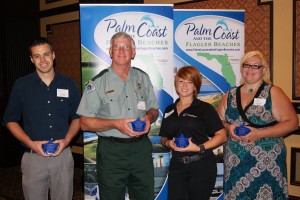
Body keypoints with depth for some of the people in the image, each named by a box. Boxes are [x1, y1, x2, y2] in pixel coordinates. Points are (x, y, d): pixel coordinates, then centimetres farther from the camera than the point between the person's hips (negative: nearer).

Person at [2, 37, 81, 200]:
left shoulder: (69, 84, 4)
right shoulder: (21, 85, 0)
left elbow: (77, 117, 9)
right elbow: (10, 120, 3)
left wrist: (66, 140, -8)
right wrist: (31, 143, -10)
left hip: (63, 155, 1)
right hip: (33, 156, -1)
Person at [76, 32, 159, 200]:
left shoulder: (143, 78, 8)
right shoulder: (98, 82, -5)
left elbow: (154, 109, 16)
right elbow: (85, 123, -8)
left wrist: (149, 117, -7)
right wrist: (115, 124, -21)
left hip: (141, 148, 4)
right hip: (111, 152, -3)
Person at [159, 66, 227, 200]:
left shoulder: (205, 108, -3)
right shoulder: (169, 110, 12)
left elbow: (221, 136, -7)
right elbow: (163, 138, 18)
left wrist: (200, 148, -19)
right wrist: (168, 143, -4)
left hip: (202, 166, -3)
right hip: (177, 166, 4)